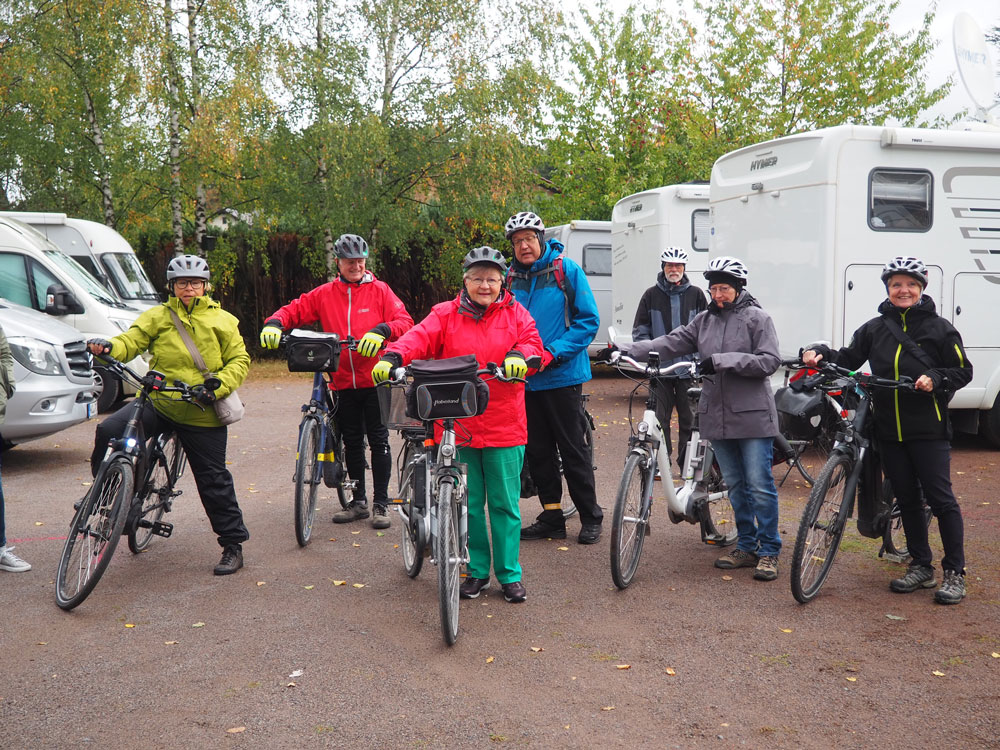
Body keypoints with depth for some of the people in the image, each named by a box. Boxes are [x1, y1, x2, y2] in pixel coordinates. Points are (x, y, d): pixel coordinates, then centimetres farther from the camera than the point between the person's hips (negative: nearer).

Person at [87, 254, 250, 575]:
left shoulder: (222, 321, 4)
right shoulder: (158, 316, 8)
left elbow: (239, 361, 2)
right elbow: (132, 340, -4)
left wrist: (216, 385, -15)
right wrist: (108, 347, -27)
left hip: (202, 415, -2)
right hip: (158, 402, 2)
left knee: (214, 481, 2)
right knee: (109, 432, -20)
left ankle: (233, 545, 15)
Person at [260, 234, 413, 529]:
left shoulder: (379, 290, 0)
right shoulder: (324, 294, 7)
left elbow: (405, 321, -8)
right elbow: (294, 310, 8)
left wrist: (382, 331, -27)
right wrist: (274, 323, -12)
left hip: (375, 380, -3)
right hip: (343, 381, 3)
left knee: (378, 441, 1)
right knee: (352, 442, 12)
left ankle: (381, 504, 10)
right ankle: (358, 501, 24)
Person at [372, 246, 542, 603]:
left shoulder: (515, 314, 8)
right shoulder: (446, 315, 6)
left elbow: (533, 343, -4)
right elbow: (420, 337, -9)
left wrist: (519, 355, -28)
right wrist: (392, 357, -29)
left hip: (504, 427, 0)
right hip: (458, 427, 1)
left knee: (505, 504, 6)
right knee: (468, 503, 8)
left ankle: (510, 574, 19)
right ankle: (476, 570, 24)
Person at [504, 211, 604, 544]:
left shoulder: (567, 270, -7)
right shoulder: (511, 277, 7)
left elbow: (588, 321, -9)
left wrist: (552, 353, -18)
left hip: (562, 376, -5)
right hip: (525, 379, 5)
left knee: (572, 448, 1)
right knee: (537, 451, 10)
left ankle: (591, 518, 13)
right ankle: (551, 517, 21)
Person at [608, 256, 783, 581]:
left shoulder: (757, 318, -4)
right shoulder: (705, 320, 11)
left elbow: (769, 360, -12)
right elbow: (671, 343, 3)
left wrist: (724, 360, -20)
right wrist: (627, 351, -10)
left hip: (752, 417, -5)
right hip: (717, 416, 6)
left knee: (760, 485, -4)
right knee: (735, 485, 12)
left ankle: (769, 551, 8)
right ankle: (747, 547, 23)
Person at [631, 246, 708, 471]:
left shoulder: (696, 294, 7)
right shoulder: (651, 295, 6)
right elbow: (640, 331, 7)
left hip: (688, 367, 0)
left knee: (689, 419, 4)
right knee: (660, 419, 1)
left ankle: (688, 465, 13)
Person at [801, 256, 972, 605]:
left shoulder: (938, 328, -1)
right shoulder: (875, 328, 9)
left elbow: (963, 372, 1)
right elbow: (847, 360, 9)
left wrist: (935, 379, -17)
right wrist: (820, 353, -9)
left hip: (928, 431, -4)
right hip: (889, 430, 4)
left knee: (940, 497, -3)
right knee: (907, 498, 11)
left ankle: (955, 572, 7)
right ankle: (921, 566, 23)